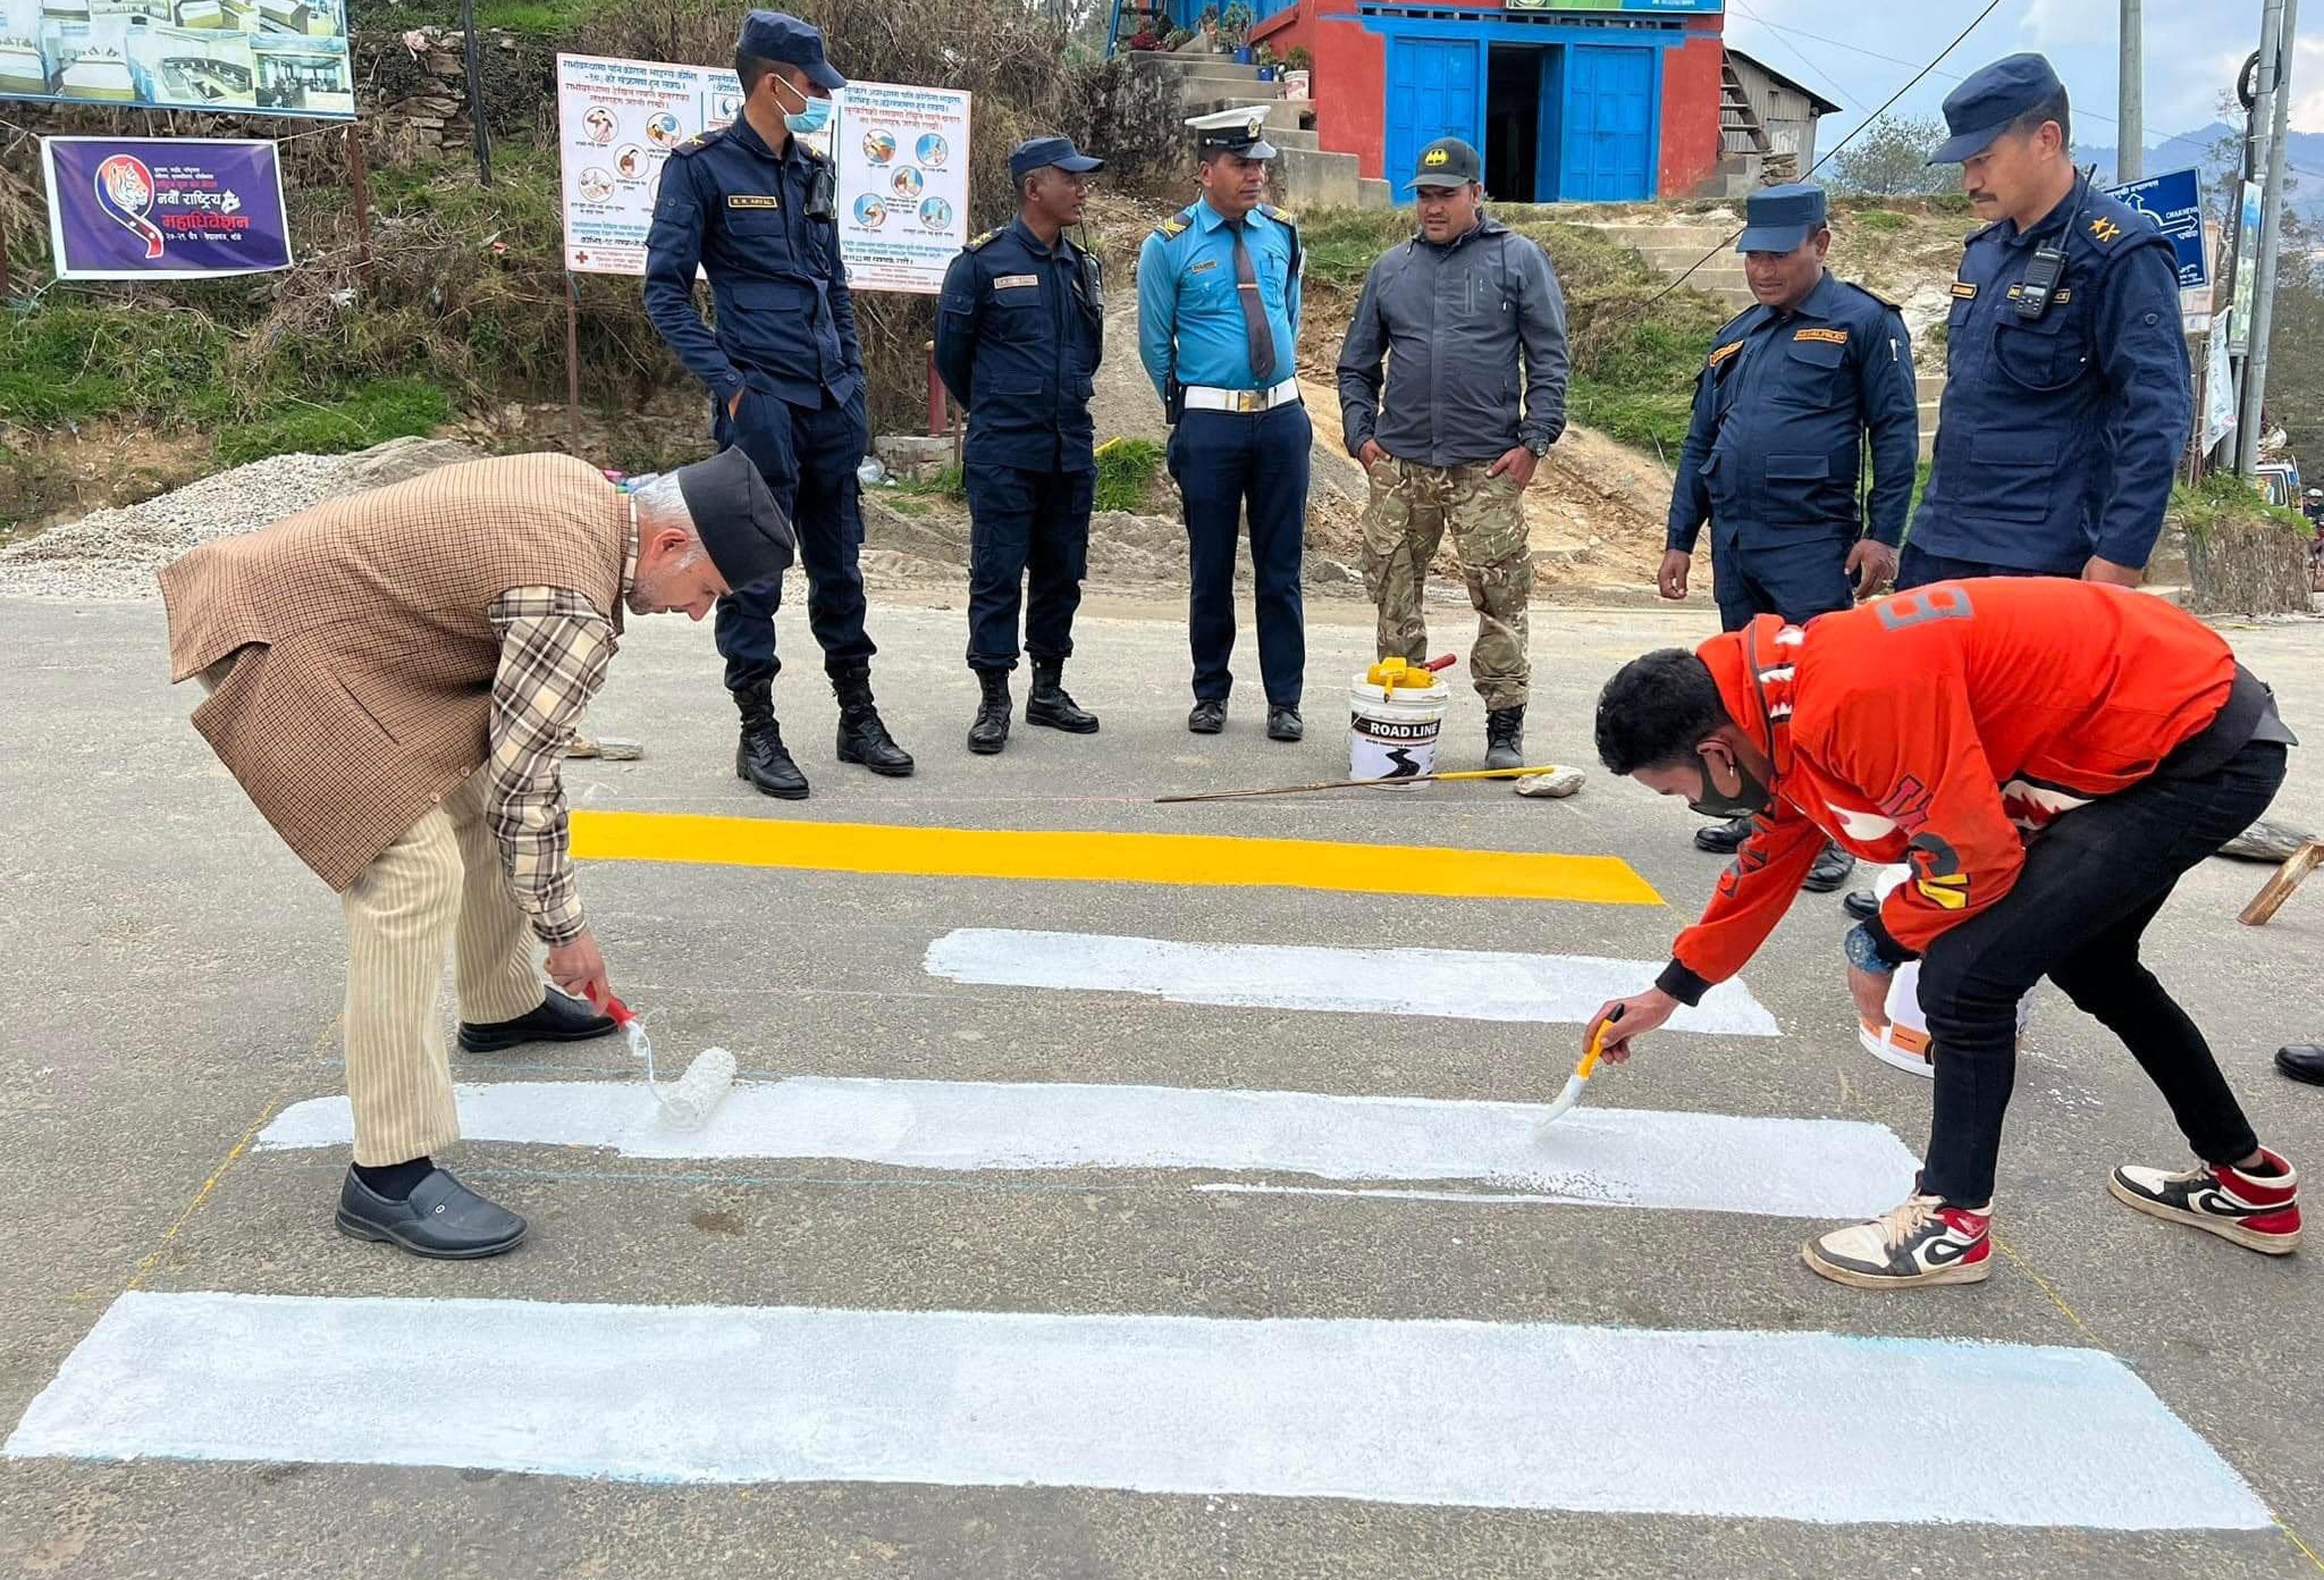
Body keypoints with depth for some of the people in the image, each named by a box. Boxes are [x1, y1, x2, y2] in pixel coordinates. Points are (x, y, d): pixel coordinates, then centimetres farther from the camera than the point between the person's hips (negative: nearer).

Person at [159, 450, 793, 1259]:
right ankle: (389, 1175, -12)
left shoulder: (589, 491, 1)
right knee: (414, 875, -18)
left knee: (479, 797, 17)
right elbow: (524, 787, -18)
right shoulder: (573, 606, -27)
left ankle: (503, 1006, 38)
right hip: (276, 645, -11)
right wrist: (565, 929, -5)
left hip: (327, 606, 11)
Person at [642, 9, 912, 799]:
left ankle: (858, 719, 22)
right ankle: (757, 733, 9)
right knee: (753, 573, 0)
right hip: (762, 406, -6)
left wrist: (853, 378, 13)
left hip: (832, 406, 6)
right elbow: (665, 289, -7)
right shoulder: (702, 166, -5)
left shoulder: (814, 170, 14)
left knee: (839, 568, 12)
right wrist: (728, 385, -14)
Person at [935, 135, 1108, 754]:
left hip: (1072, 450, 6)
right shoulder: (984, 262, -5)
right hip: (1003, 454, -5)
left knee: (1062, 574, 11)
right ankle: (994, 702, 5)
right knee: (997, 576, -2)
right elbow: (952, 353, 4)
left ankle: (1048, 691, 23)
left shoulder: (1083, 267, 11)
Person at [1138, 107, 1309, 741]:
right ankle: (1210, 694, 20)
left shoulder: (1282, 233, 7)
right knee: (1211, 567, 6)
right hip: (1209, 423, -3)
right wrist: (1186, 409, 6)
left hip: (1282, 416, 3)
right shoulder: (1169, 245, -4)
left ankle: (1284, 700, 13)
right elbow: (1155, 344, 3)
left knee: (1281, 566, 5)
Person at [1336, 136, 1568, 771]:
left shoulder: (1519, 260, 5)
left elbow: (1549, 360, 3)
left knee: (1501, 599, -4)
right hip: (1399, 465, 3)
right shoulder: (1390, 269, 14)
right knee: (1395, 593, 7)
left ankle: (1505, 726, 5)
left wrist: (1534, 441, -5)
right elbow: (1357, 365, 19)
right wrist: (1361, 434, 6)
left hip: (1487, 468, -3)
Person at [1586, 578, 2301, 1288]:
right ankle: (2249, 1182, 44)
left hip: (2201, 746, -10)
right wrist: (1671, 990, 25)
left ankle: (1953, 1221, 7)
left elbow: (1975, 856, -24)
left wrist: (1880, 946, -5)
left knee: (1965, 973, -13)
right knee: (2086, 960, 27)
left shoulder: (1854, 697, -31)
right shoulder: (1784, 694, 2)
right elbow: (1769, 861, 17)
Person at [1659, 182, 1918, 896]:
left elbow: (1896, 432, -6)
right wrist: (1680, 539, 15)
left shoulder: (1864, 322, -2)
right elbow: (1700, 443, 19)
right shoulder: (1735, 339, 16)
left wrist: (1883, 533, -12)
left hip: (1812, 543, -6)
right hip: (1733, 542, 7)